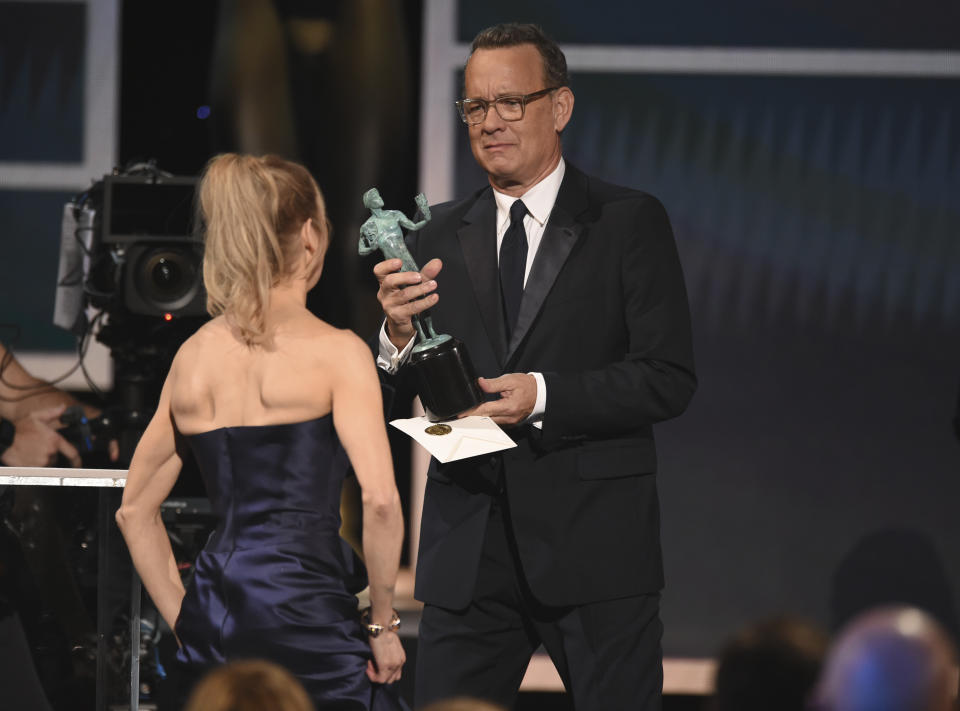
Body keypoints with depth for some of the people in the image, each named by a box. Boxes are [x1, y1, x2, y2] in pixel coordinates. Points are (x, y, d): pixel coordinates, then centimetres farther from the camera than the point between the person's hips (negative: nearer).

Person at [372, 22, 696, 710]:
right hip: (467, 547, 3)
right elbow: (395, 397, 8)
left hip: (594, 543, -3)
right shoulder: (439, 236, 11)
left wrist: (544, 396, -19)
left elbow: (670, 379, -7)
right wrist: (398, 335, -14)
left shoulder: (630, 223, 1)